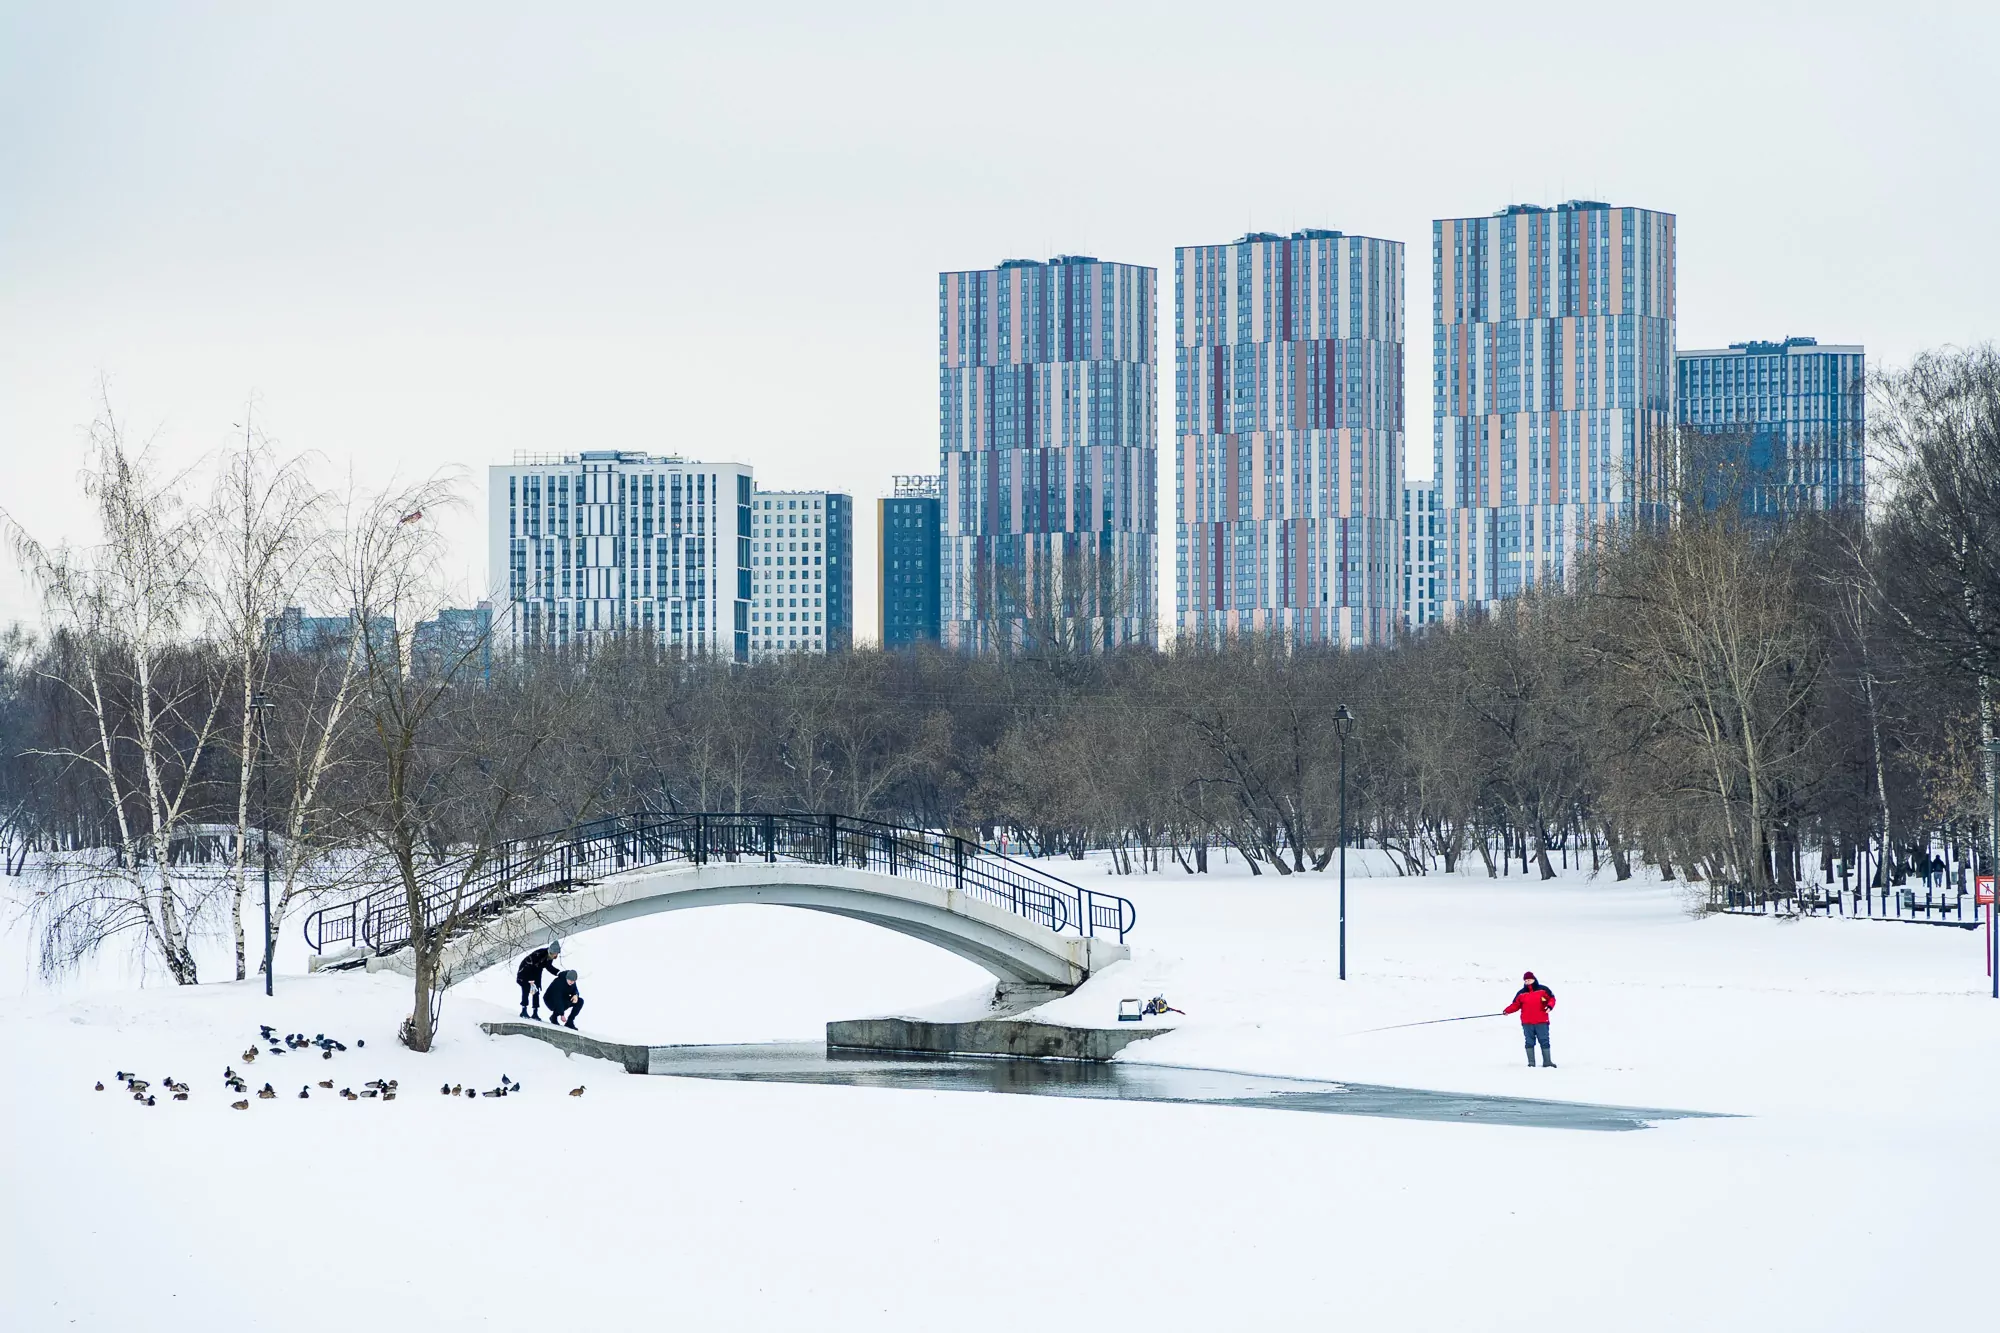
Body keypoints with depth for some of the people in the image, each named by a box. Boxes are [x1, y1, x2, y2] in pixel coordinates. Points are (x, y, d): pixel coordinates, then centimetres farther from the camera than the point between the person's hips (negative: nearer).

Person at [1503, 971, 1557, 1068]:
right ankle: (1531, 1063, 10)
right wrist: (1507, 1011, -9)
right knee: (1529, 1042, 4)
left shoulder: (1543, 990, 2)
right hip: (1527, 1023, 2)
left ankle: (1547, 1061, 8)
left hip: (1541, 1022, -2)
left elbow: (1552, 998, 5)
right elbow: (1515, 1005, 6)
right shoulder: (1521, 993, 7)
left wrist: (1549, 1006, -15)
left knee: (1544, 1041, 1)